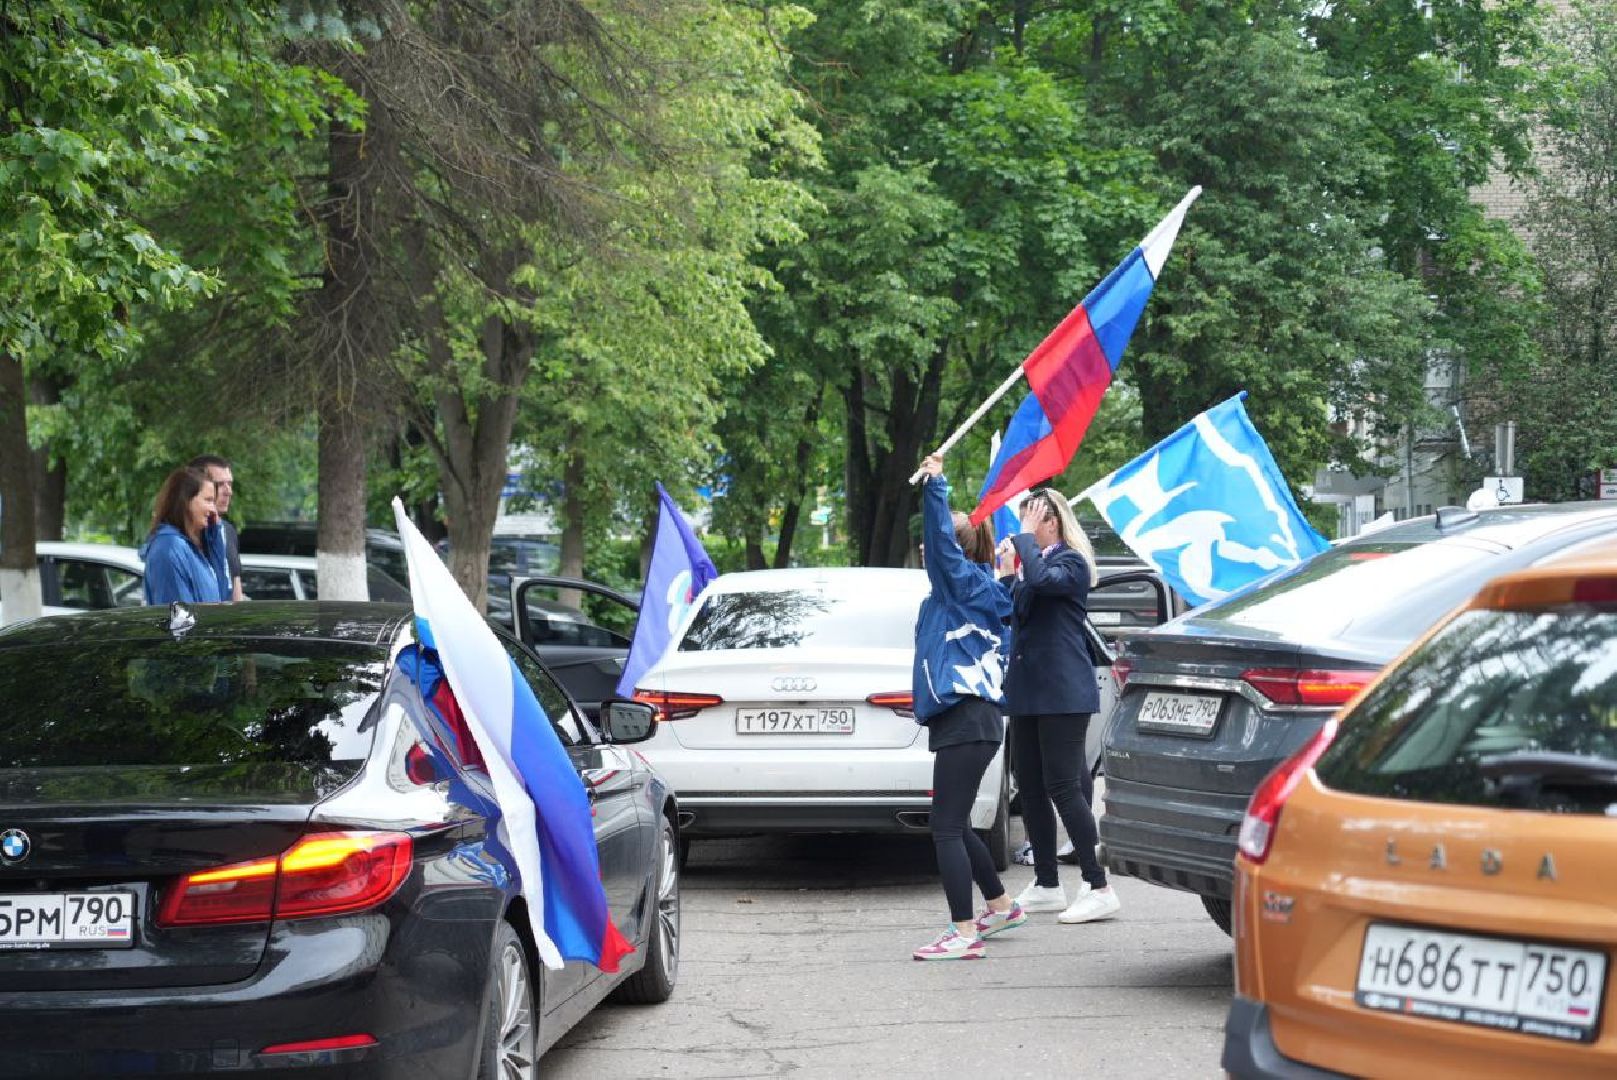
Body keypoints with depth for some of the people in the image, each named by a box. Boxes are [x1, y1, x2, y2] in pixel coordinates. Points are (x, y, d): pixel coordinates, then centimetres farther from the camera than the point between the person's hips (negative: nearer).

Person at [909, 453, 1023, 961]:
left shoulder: (966, 583, -7)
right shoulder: (962, 590, 17)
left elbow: (943, 541, -20)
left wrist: (935, 484, -20)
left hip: (966, 720, -10)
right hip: (968, 716, 10)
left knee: (948, 828, -11)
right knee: (954, 825, 21)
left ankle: (964, 932, -13)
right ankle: (1000, 906, 33)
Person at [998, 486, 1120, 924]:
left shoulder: (1072, 563, -8)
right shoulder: (1030, 561, 18)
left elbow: (1041, 580, -29)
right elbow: (1012, 612, 20)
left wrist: (1025, 538, -17)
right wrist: (1005, 571, 7)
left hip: (1062, 691, -9)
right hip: (1026, 690, 9)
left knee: (1064, 786, -12)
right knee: (1031, 788, 10)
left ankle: (1098, 888, -10)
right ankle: (1047, 886, 18)